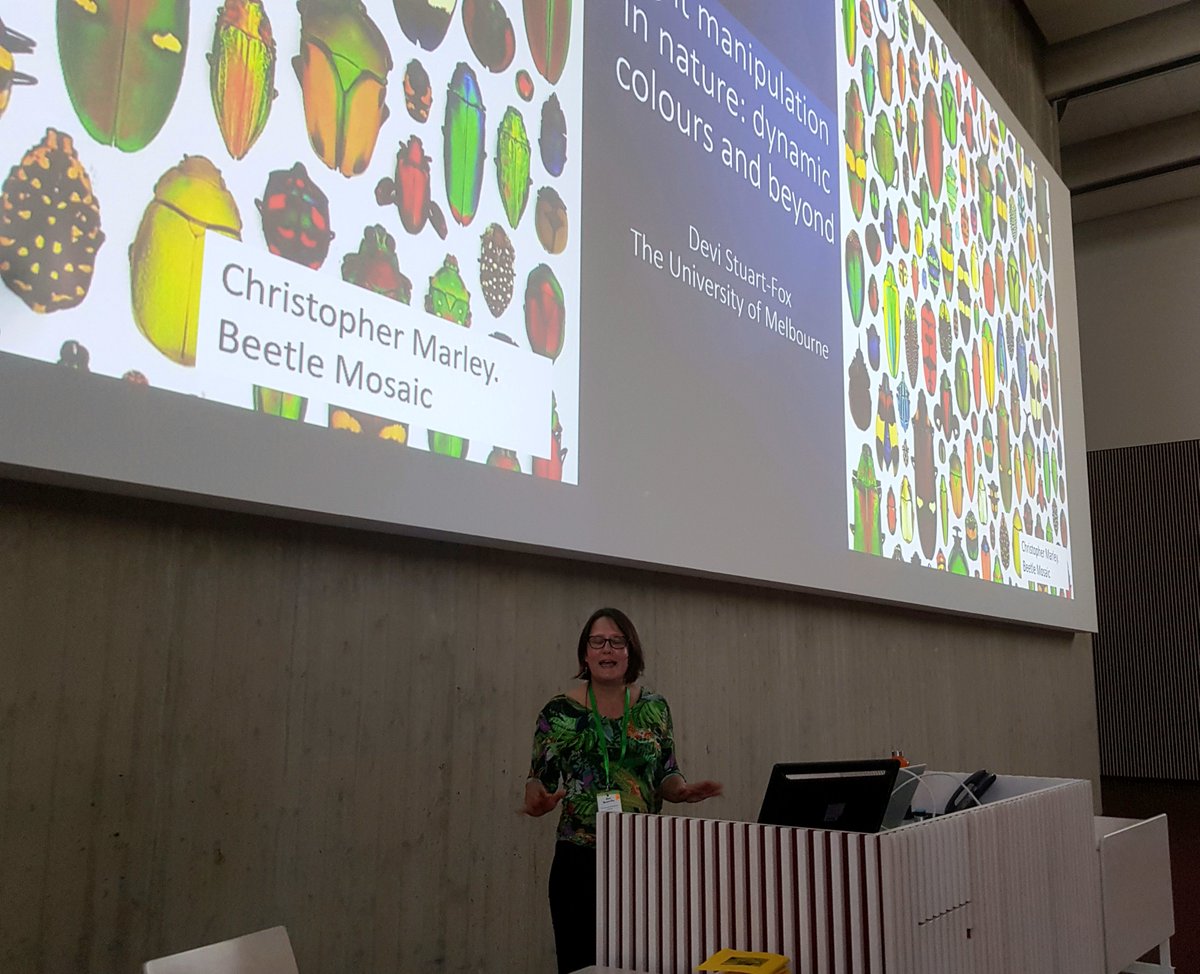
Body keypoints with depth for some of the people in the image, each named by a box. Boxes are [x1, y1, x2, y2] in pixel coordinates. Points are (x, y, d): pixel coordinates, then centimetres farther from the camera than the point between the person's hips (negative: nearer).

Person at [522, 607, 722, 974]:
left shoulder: (654, 708, 5)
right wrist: (538, 801, -22)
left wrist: (683, 790, -12)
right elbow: (539, 781, 0)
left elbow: (666, 776, 9)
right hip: (580, 862, -2)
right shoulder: (560, 712, -3)